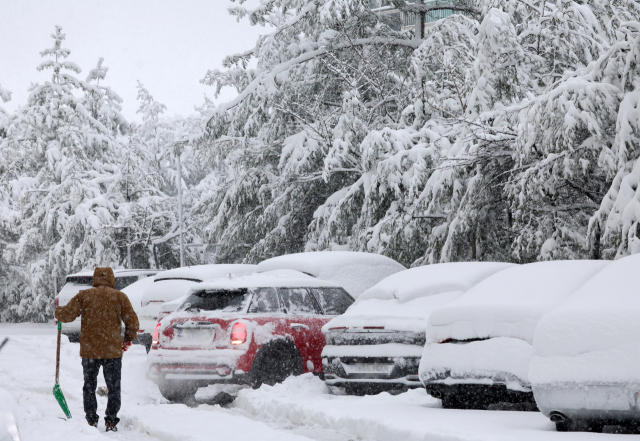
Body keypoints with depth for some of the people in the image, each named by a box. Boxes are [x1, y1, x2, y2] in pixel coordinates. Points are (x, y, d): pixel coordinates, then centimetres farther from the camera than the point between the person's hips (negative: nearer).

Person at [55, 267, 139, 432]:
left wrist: (58, 312, 18)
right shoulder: (119, 296, 0)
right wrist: (128, 339, 16)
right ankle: (111, 422, 4)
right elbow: (132, 322, -1)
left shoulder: (84, 295, 0)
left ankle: (91, 421, 13)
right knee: (114, 388, 9)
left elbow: (67, 314, -5)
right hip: (113, 350, -1)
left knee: (89, 386, 14)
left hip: (89, 351, 1)